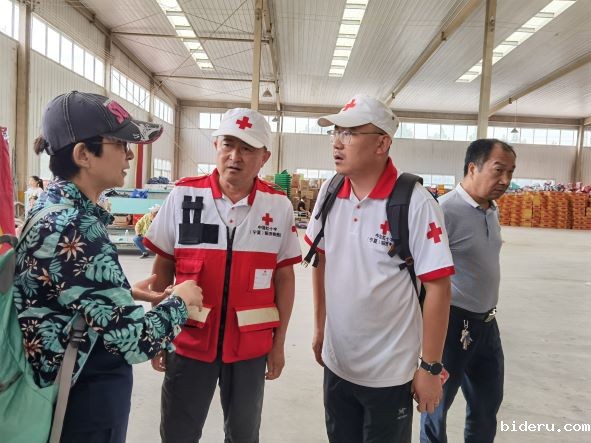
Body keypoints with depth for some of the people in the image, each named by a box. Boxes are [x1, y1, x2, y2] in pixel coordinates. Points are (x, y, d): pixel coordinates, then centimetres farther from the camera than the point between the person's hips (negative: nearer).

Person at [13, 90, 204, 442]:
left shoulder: (51, 205, 1)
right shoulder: (76, 229, -29)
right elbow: (135, 342, -29)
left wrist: (125, 293, 5)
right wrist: (179, 301, -12)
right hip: (87, 399, -9)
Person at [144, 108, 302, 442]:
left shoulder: (279, 206, -6)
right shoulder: (183, 196, -7)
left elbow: (284, 276, 0)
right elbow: (164, 267, 1)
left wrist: (279, 342, 3)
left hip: (251, 345, 1)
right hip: (189, 340, 0)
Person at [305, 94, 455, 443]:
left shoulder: (415, 203, -19)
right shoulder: (329, 193, -4)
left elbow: (438, 287, -16)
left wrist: (431, 367, -11)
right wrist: (320, 328, 12)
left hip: (390, 372, -4)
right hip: (336, 362, 5)